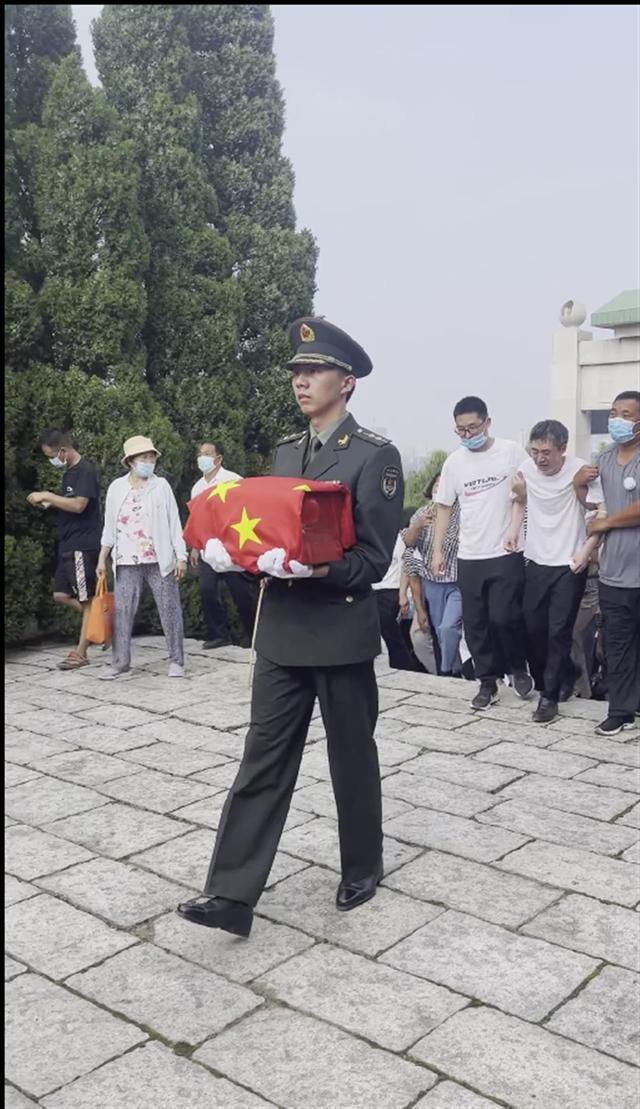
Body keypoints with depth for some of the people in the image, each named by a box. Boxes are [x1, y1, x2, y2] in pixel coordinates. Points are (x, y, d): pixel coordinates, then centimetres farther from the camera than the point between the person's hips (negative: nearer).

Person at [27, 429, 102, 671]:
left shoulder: (86, 470, -14)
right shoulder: (69, 472, 15)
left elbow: (78, 505, -24)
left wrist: (47, 495, -16)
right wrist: (48, 504, 5)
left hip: (84, 545, -9)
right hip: (68, 545, 9)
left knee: (86, 599, -1)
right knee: (61, 595, 7)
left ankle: (80, 653, 4)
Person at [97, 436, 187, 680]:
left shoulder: (161, 486, 2)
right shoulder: (116, 488, 7)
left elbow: (174, 522, 1)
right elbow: (110, 526, 11)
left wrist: (181, 556, -5)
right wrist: (102, 558, 7)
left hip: (159, 560, -2)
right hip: (126, 562, 2)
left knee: (170, 609, 1)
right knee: (122, 611, 2)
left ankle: (176, 661, 9)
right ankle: (120, 662, 11)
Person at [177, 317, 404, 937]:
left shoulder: (375, 455, -8)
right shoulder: (285, 451, 12)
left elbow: (373, 559, -12)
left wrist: (315, 567, -27)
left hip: (342, 633, -5)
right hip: (282, 631, 5)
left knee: (352, 760, 11)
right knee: (263, 758, 5)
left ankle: (362, 871, 33)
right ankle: (232, 894, 9)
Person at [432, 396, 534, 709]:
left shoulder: (512, 451, -4)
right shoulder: (454, 462, 5)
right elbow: (444, 507, 10)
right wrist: (437, 550, 5)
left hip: (506, 554, -3)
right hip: (469, 557, 3)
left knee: (503, 618, -8)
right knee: (475, 624, 6)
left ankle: (518, 667, 20)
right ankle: (488, 682, 20)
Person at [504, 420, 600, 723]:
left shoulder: (580, 471, -16)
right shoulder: (525, 470, -4)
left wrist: (587, 549, -20)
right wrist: (513, 529, 1)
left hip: (569, 565, -4)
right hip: (536, 562, 4)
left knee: (558, 632, -3)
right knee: (532, 628, 8)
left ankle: (549, 695, 8)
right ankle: (562, 677, 31)